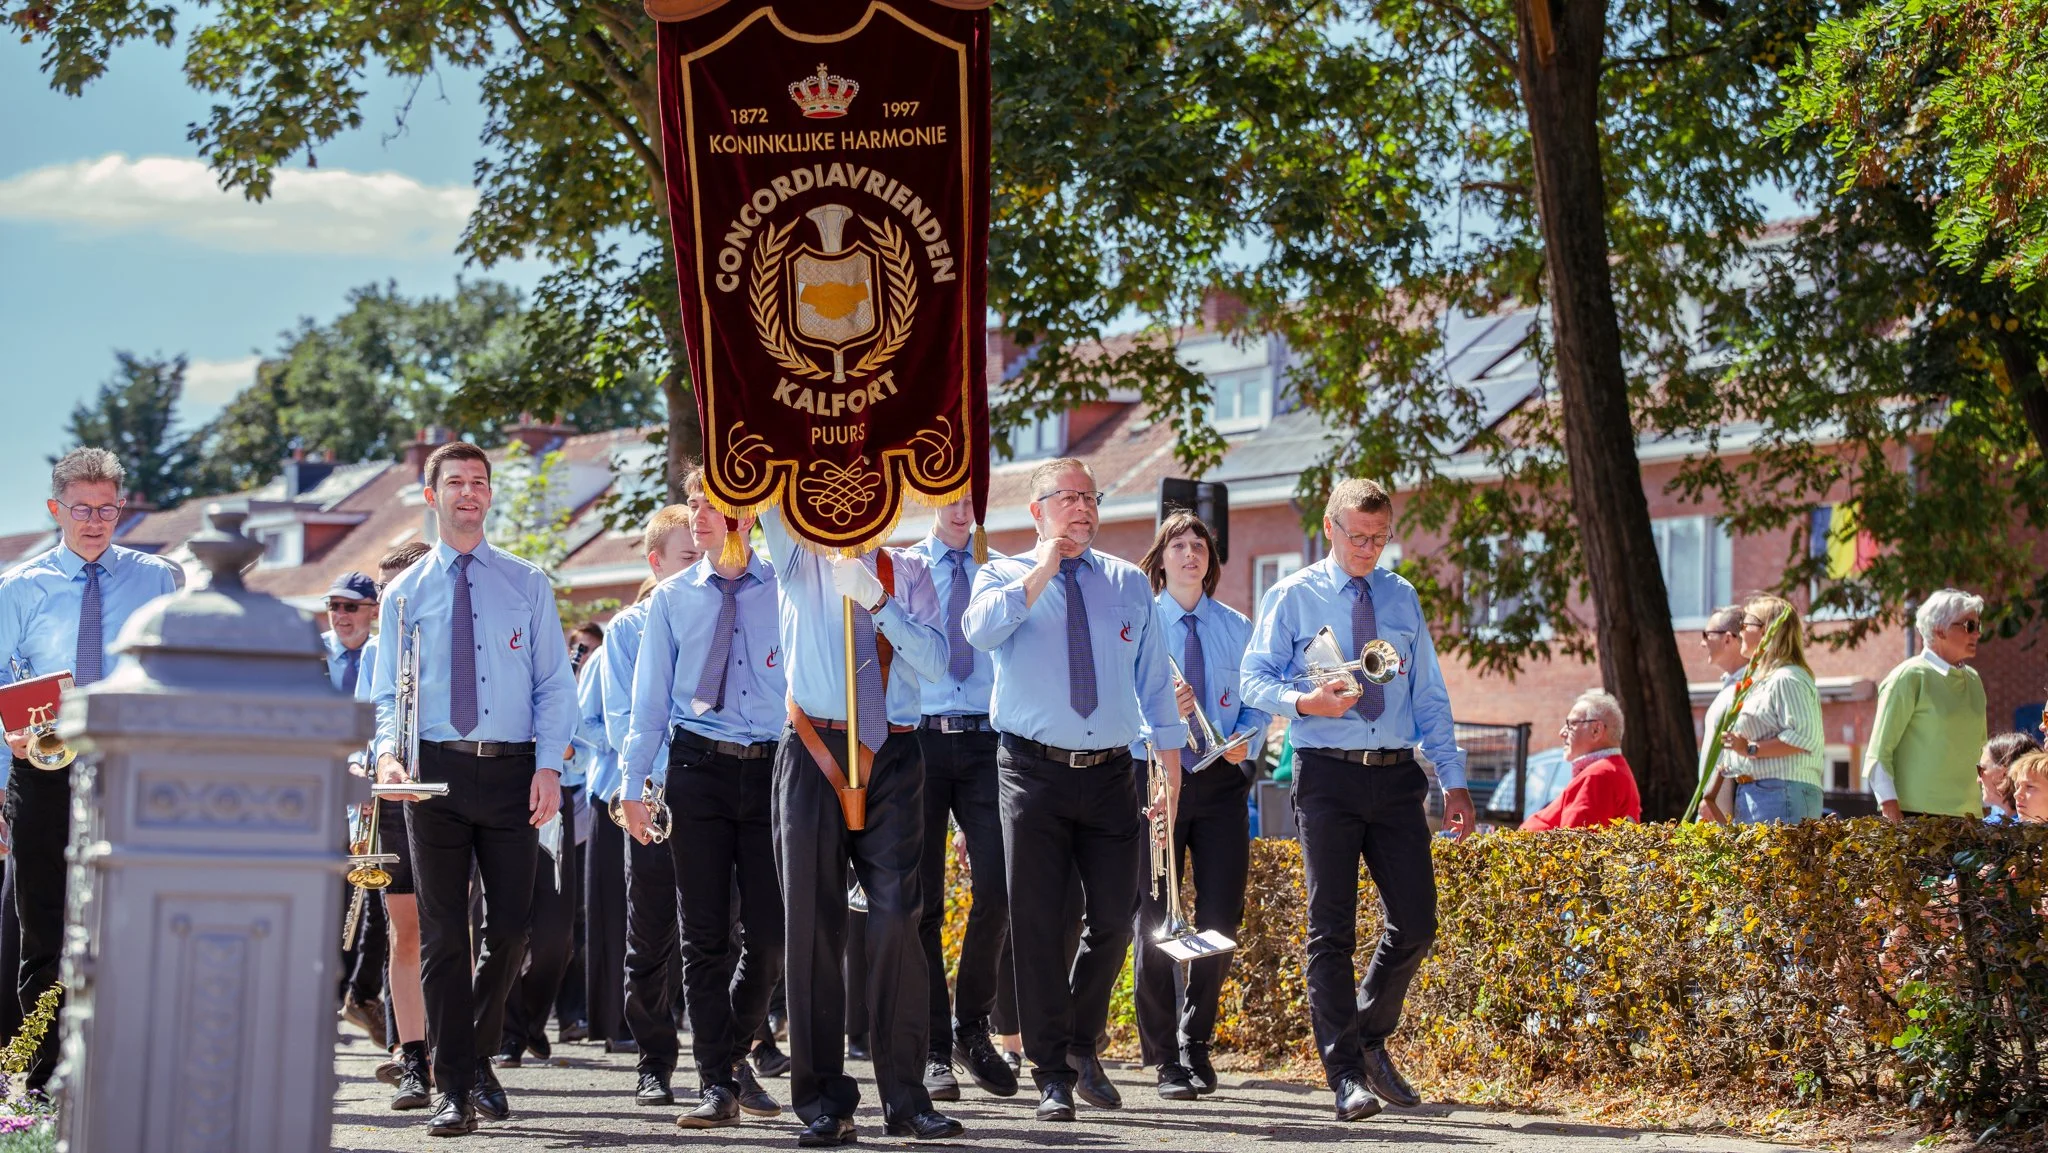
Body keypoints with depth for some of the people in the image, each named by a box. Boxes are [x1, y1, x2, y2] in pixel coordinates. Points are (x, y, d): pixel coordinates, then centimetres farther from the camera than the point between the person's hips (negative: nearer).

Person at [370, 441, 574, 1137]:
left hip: (513, 768, 0)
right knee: (443, 932, -2)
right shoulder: (404, 594, 11)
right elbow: (388, 693, 9)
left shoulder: (527, 585, 10)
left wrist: (549, 765, -7)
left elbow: (555, 685, 6)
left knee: (511, 927, 1)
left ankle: (480, 1060, 24)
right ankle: (453, 1088, 2)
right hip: (435, 768, 0)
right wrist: (388, 751, -11)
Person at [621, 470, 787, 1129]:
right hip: (699, 770, 1)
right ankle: (718, 1083, 5)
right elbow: (650, 698, 10)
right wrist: (632, 785, 3)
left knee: (771, 933, -2)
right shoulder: (671, 600, 9)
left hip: (774, 771, -1)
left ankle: (734, 1052, 22)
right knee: (706, 933, 0)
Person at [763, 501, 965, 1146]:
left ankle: (904, 1098, 0)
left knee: (897, 917, -7)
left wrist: (878, 602, -12)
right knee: (813, 922, -1)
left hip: (892, 758, 0)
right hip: (813, 750, 0)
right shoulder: (802, 561, 10)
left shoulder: (910, 575, 11)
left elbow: (935, 661, -1)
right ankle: (823, 1099, 5)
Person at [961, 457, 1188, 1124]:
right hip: (1034, 770, -2)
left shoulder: (1129, 584, 13)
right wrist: (1045, 569, -15)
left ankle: (1082, 1044, 25)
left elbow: (1154, 681, 15)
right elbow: (979, 630, -19)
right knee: (1038, 924, -3)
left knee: (1114, 919, 1)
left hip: (1111, 773, 3)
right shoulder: (1005, 576, 5)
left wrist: (1171, 767, 11)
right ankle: (1052, 1074, 6)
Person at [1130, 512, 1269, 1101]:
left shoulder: (1236, 628, 12)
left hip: (1222, 782, 2)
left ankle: (1196, 1044, 18)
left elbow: (1257, 699, 12)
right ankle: (1166, 1058, 9)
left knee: (1221, 918, 0)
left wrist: (1246, 738, -7)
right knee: (1155, 919, -1)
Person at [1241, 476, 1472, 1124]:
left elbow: (1430, 696, 14)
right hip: (1327, 774, -3)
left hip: (1397, 777, 3)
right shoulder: (1293, 597, 3)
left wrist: (1454, 779, 8)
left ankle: (1372, 1039, 24)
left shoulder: (1403, 598, 13)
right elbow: (1255, 679, 2)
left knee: (1416, 923, 0)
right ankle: (1346, 1075, 0)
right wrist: (1304, 702, -19)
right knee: (1332, 928, -3)